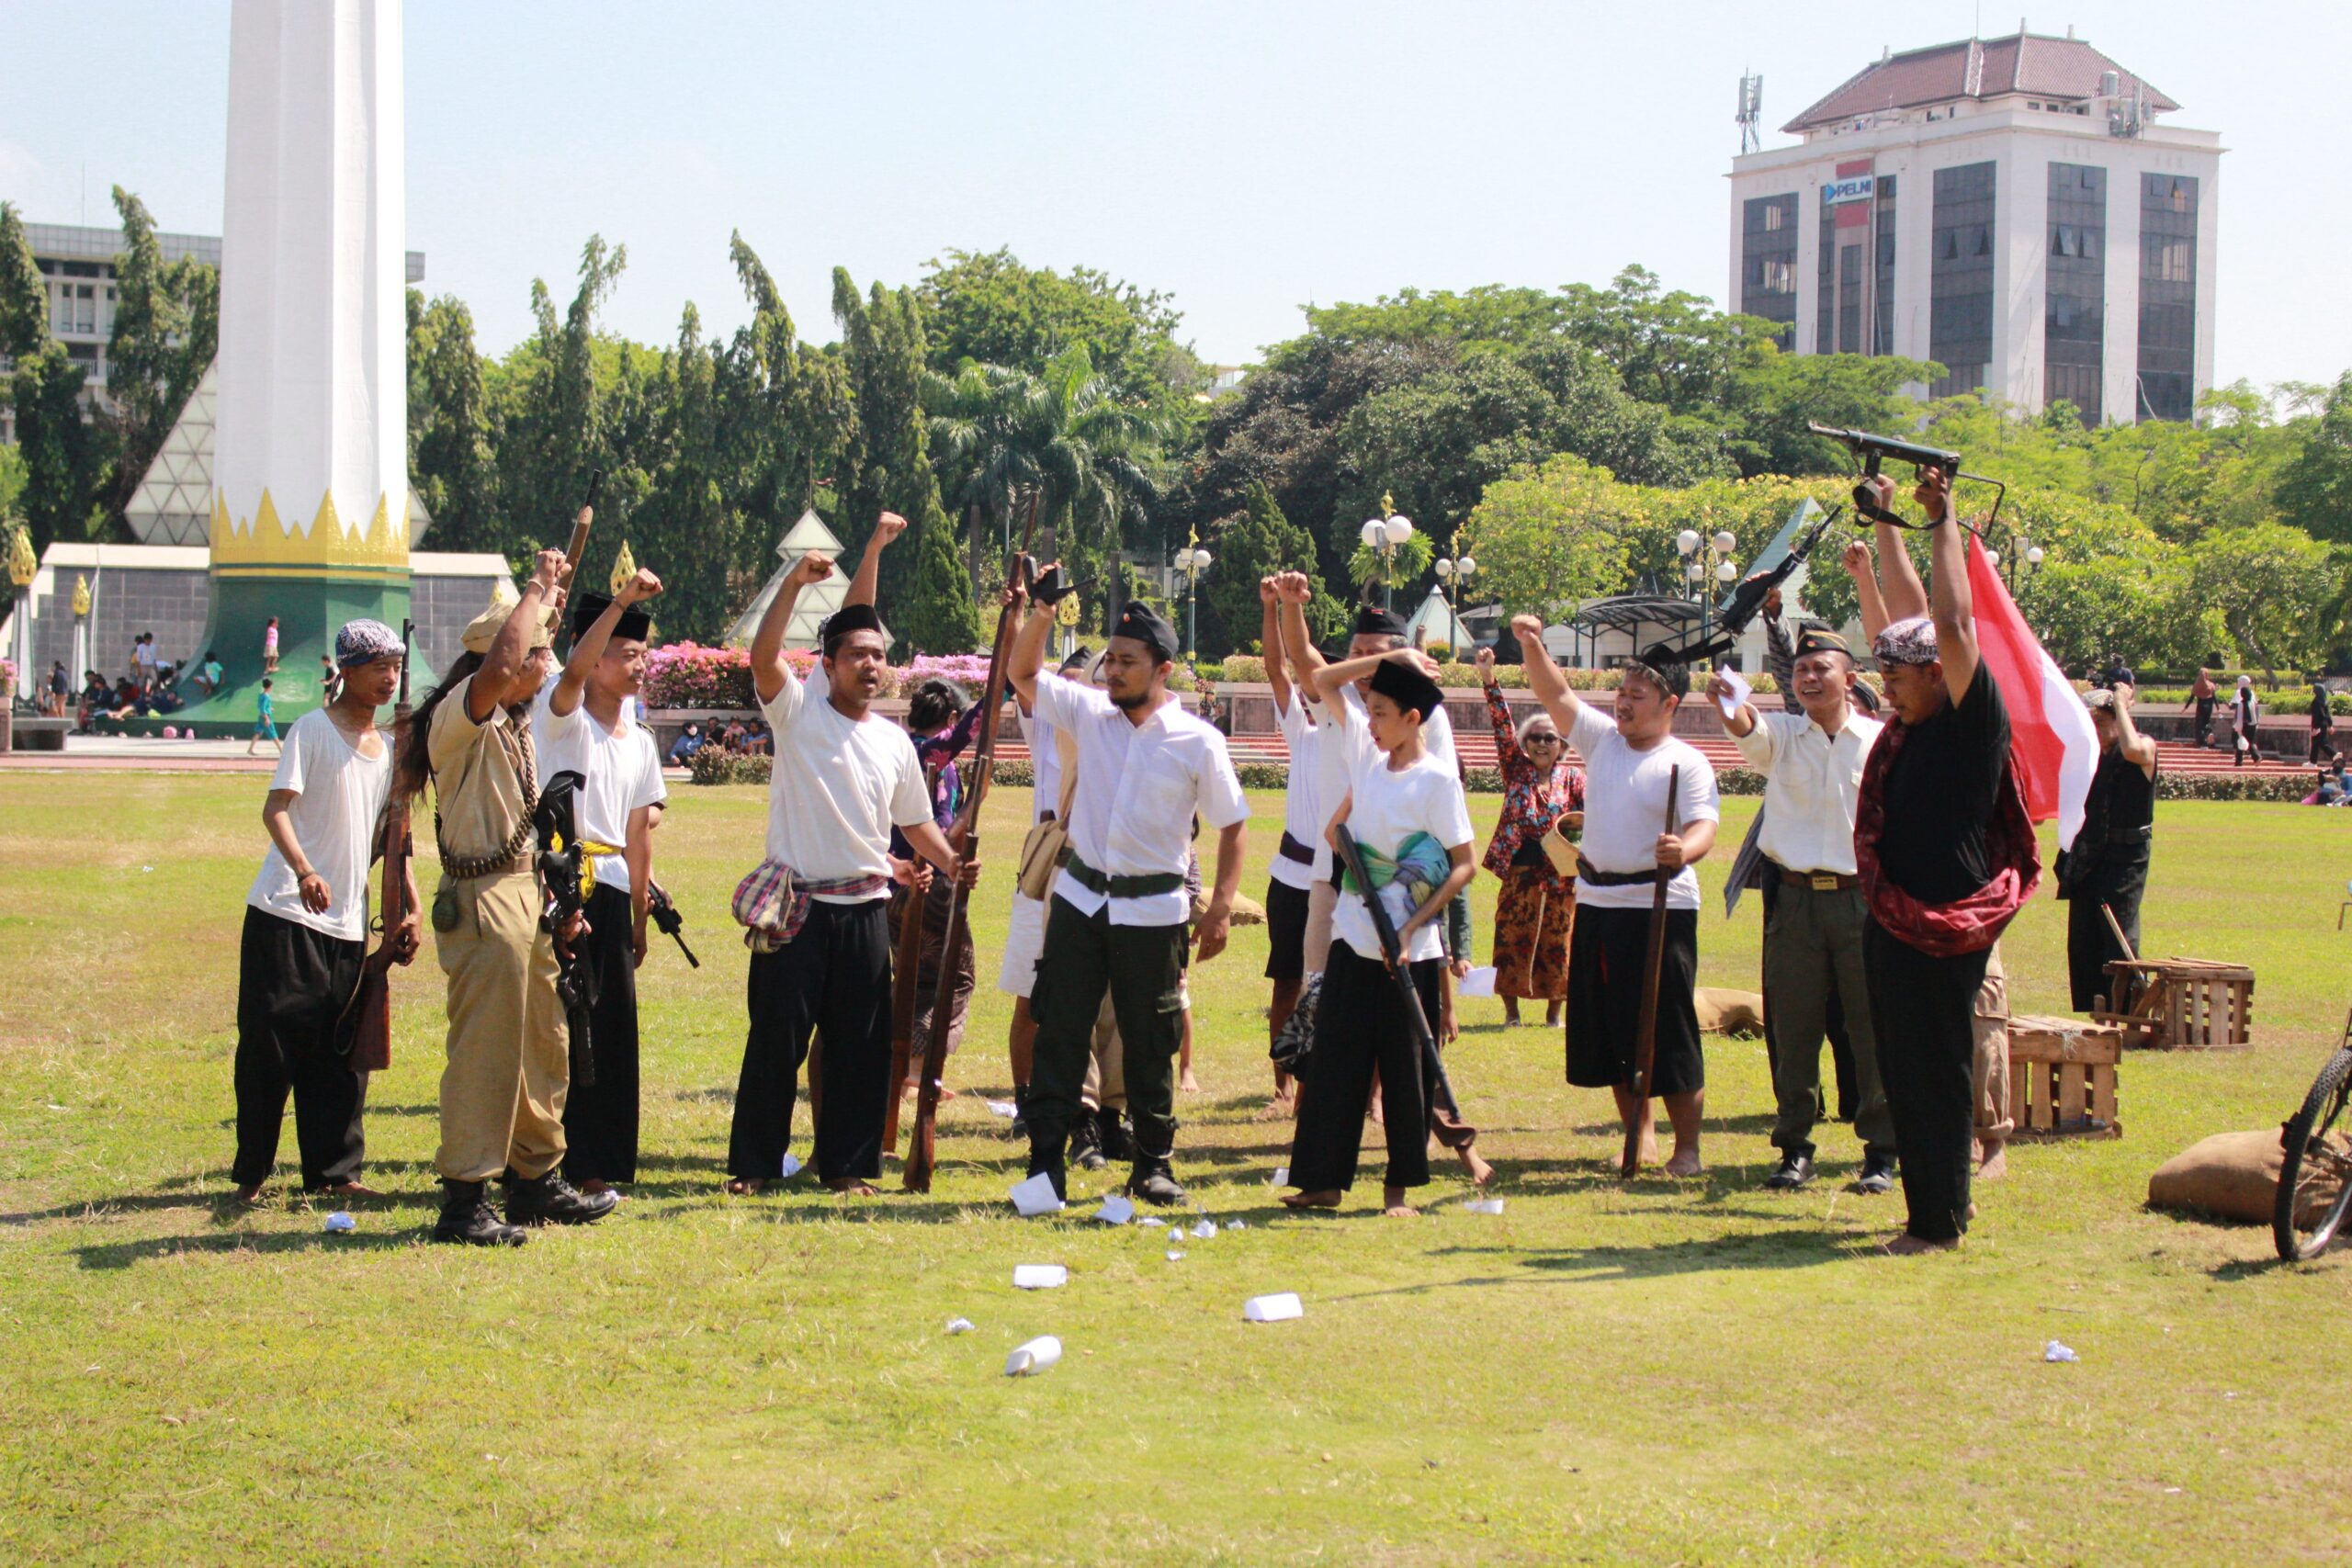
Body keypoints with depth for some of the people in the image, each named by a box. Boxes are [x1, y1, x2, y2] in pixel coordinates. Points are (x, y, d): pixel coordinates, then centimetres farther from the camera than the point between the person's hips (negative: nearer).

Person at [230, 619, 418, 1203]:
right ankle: (251, 1172, 7)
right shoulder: (313, 729, -6)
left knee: (342, 1053, 6)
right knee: (271, 1044, -2)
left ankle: (332, 1171, 13)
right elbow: (276, 809, -16)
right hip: (287, 914, -6)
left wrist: (407, 908, 11)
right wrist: (304, 870, -33)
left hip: (348, 922, 6)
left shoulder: (387, 747, 14)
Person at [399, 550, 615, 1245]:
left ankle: (536, 1180, 26)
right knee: (484, 1052, -9)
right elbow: (500, 665, -35)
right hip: (483, 902, -10)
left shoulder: (516, 727, 18)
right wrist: (538, 590, -22)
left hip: (527, 900, 10)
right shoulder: (459, 717, -12)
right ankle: (463, 1200, -6)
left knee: (543, 1048, 15)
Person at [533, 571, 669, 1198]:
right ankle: (566, 1163, -6)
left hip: (611, 890, 7)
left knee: (614, 1028, 7)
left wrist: (640, 918, 17)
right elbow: (574, 671, -26)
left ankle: (602, 1163, 15)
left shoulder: (640, 743, 16)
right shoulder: (563, 717, -3)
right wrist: (620, 602, -33)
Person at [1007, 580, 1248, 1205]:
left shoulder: (1198, 742, -7)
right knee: (1059, 1034, 2)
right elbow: (1022, 673, 10)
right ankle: (1046, 1163, 6)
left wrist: (1221, 905, -7)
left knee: (1149, 1044, 5)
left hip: (1151, 911, -3)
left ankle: (1154, 1165, 17)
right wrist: (1040, 616, -7)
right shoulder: (1089, 713, 2)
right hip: (1079, 897, 3)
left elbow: (1232, 824, -1)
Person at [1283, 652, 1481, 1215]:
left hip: (1409, 953, -6)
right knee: (1333, 1063, 6)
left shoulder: (1437, 780, -10)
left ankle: (1400, 1186, 11)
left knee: (1405, 1067, 2)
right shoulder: (1370, 763, 8)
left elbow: (1464, 866, -11)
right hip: (1353, 941, 6)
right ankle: (1323, 1180, 12)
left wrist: (1412, 927, -18)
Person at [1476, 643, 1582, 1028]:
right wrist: (1488, 680, -13)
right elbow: (1501, 725, -3)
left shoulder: (1573, 777, 6)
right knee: (1511, 939, 1)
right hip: (1519, 871, 0)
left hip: (1560, 873, 0)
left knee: (1556, 942, 6)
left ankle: (1553, 1012, 16)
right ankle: (1511, 1011, 10)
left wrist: (1583, 819, -31)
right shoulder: (1516, 770, 6)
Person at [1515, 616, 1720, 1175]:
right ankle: (1638, 1133, 24)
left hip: (1659, 907, -6)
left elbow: (1703, 827, -18)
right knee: (1609, 1030, 11)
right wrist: (1532, 646, -11)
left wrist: (1683, 851, -40)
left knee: (1668, 1033, -5)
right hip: (1596, 903, 6)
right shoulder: (1601, 739, 9)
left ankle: (1687, 1147, 4)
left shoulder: (1687, 763, -7)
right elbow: (1557, 695, 5)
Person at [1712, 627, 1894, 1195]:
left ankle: (1881, 1152, 9)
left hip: (1865, 898, -1)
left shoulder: (1883, 742, 5)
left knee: (1875, 1030, 0)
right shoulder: (1781, 736, 6)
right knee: (1793, 1030, 4)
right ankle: (1794, 1149, 13)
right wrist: (1727, 702, -40)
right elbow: (1748, 728, -17)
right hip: (1795, 901, 1)